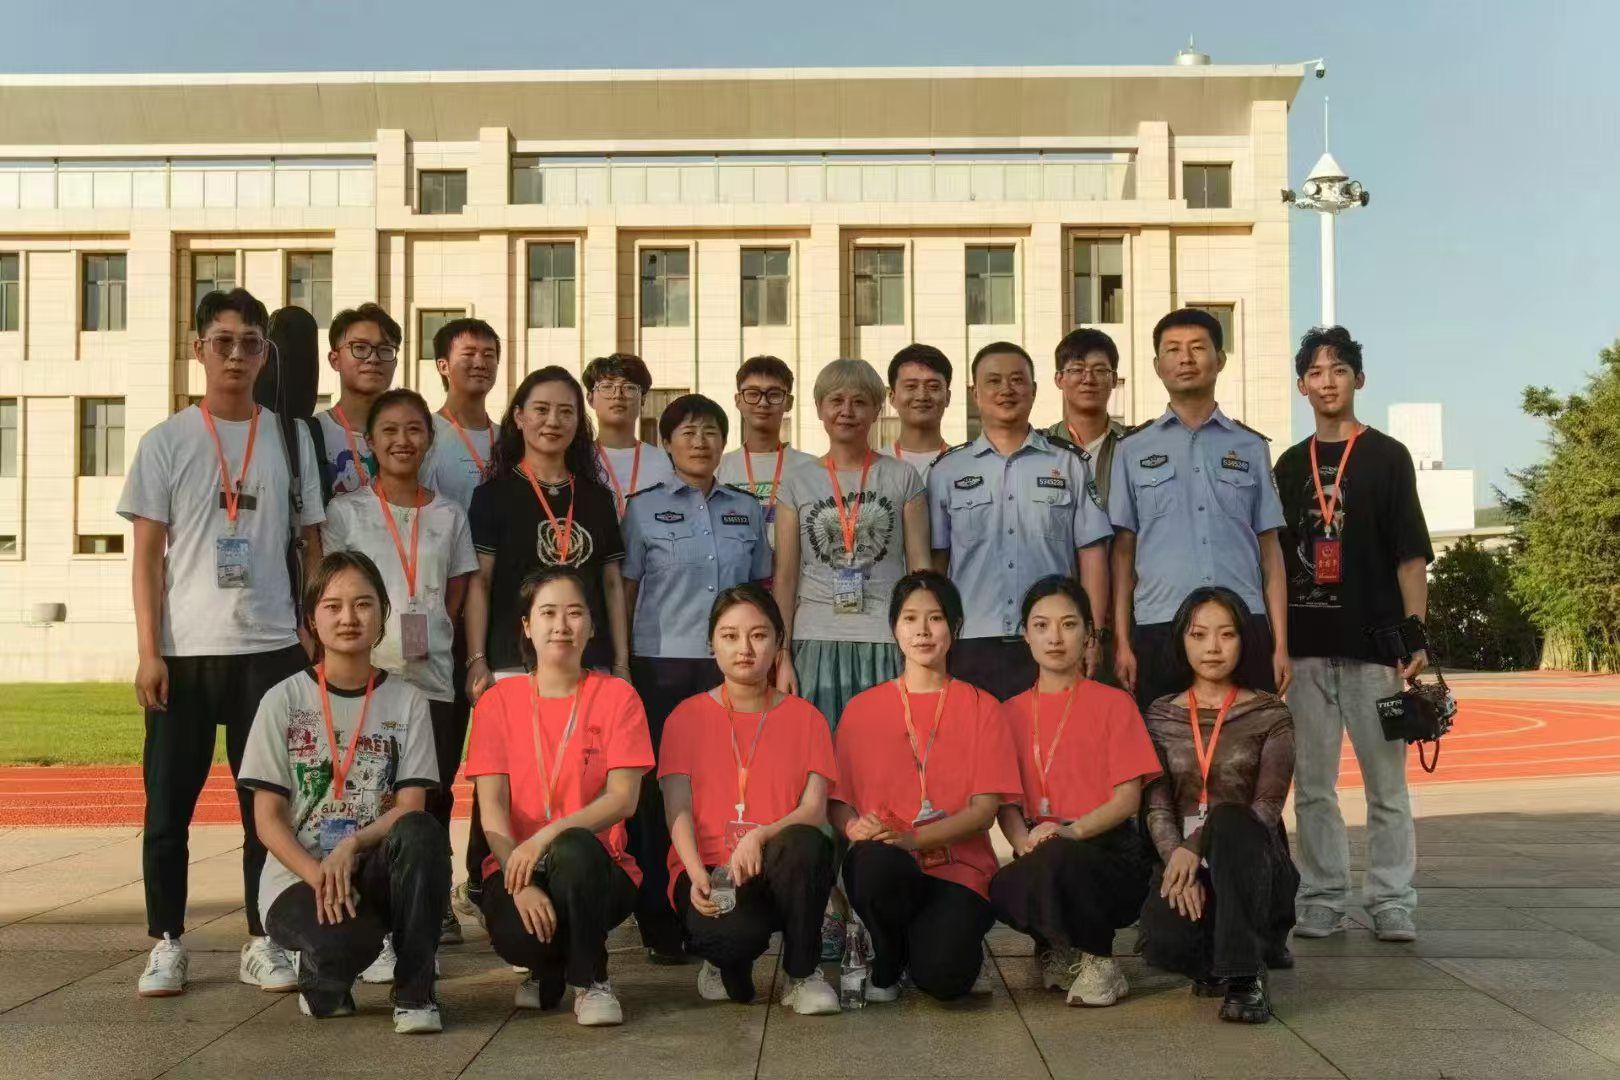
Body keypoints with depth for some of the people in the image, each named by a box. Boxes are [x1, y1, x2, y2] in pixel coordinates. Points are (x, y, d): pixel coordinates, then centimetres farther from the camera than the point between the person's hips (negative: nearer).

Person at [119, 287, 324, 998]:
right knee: (168, 804, 3)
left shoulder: (289, 439, 7)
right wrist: (148, 652, -6)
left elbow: (311, 548, 10)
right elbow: (148, 556, 1)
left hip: (271, 650, 1)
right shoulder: (166, 442, 4)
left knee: (267, 803, 5)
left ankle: (263, 942, 15)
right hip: (184, 652, -1)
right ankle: (166, 943, 15)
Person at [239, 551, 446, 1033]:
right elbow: (268, 818, -3)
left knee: (422, 833, -33)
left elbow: (411, 807, -2)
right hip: (298, 876, -2)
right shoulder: (284, 700, 1)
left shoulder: (407, 701, 5)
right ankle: (322, 978, 5)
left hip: (375, 869, 2)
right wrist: (316, 874, -19)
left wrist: (351, 847, -21)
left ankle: (414, 992, -17)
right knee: (345, 941, -35)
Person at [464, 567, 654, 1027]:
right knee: (517, 934, -32)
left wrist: (547, 836, -24)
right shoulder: (497, 702, 4)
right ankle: (547, 969, 8)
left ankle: (591, 980, -11)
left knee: (573, 849, -36)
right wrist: (521, 882, -20)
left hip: (595, 867, 0)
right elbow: (492, 808, -5)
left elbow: (623, 798, -10)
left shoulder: (616, 696, 0)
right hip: (515, 867, 1)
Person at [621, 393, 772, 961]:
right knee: (660, 790, -1)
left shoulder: (747, 509, 12)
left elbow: (762, 589, 17)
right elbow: (625, 591, 4)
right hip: (661, 665, -2)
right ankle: (660, 925, 8)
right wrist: (620, 665, -1)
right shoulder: (643, 507, 4)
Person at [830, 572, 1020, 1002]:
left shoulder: (980, 708, 7)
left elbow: (985, 807, -2)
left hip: (959, 869, -1)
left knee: (943, 977, -31)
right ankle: (886, 966, -4)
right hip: (886, 869, 1)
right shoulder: (862, 709, 11)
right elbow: (837, 801, 8)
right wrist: (856, 828, -17)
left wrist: (911, 839, -19)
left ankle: (958, 942, 9)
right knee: (875, 862, -37)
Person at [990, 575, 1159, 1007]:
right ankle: (1061, 948, 4)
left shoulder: (1113, 704, 4)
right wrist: (1024, 841, -15)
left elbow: (1127, 797, -4)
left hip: (1108, 850, -3)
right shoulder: (1011, 713, 14)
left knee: (1055, 859, -37)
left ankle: (1098, 961, -9)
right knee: (1002, 890, -31)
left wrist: (1072, 830, -22)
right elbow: (1006, 801, 8)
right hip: (1040, 853, 3)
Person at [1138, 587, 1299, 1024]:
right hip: (1182, 859, 1)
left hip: (1250, 863, -1)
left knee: (1228, 819, -37)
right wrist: (1178, 865, -20)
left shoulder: (1269, 714, 3)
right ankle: (1220, 957, 7)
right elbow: (1158, 808, 0)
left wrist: (1197, 847, -24)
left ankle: (1246, 977, -27)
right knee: (1164, 943, -32)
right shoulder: (1162, 716, 9)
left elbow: (1267, 807, -9)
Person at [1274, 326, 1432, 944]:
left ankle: (1392, 902, 8)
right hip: (1306, 644, 3)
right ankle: (1322, 899, 14)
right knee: (1312, 784, 6)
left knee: (1386, 781, 0)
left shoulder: (1386, 457, 3)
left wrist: (1415, 631, -9)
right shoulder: (1291, 465, 13)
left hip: (1372, 642, -3)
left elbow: (1411, 553, -1)